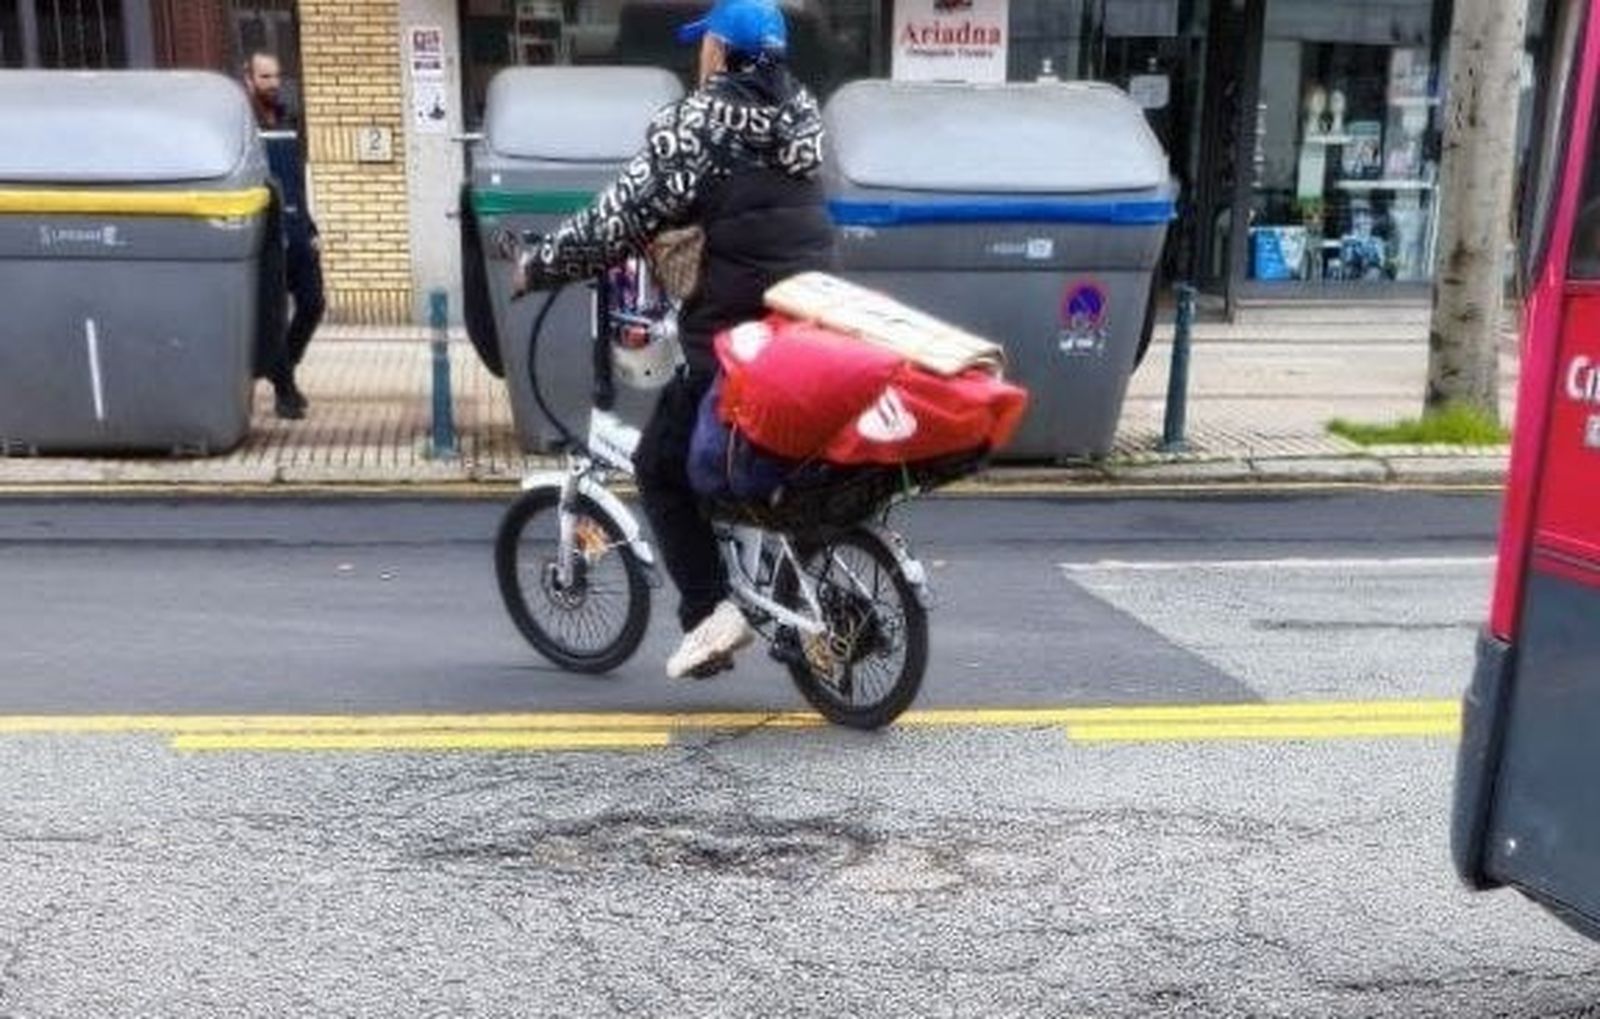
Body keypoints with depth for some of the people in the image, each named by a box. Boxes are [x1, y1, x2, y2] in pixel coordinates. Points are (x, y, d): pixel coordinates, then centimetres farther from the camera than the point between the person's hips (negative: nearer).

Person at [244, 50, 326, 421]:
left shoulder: (286, 123, 17)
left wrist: (311, 230, 16)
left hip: (298, 233, 7)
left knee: (312, 304, 6)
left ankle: (284, 370, 27)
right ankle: (283, 389, 9)